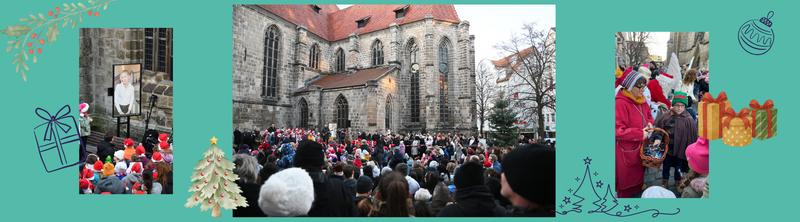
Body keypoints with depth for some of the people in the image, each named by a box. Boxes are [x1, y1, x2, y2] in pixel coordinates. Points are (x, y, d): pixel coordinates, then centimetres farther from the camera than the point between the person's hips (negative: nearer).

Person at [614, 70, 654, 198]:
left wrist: (649, 124, -4)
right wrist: (640, 134, -21)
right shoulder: (620, 103, -25)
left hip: (640, 147, 8)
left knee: (639, 173, 22)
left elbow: (648, 116, 19)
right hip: (626, 150, -7)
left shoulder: (641, 100, 2)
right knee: (626, 179, 9)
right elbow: (617, 131, -27)